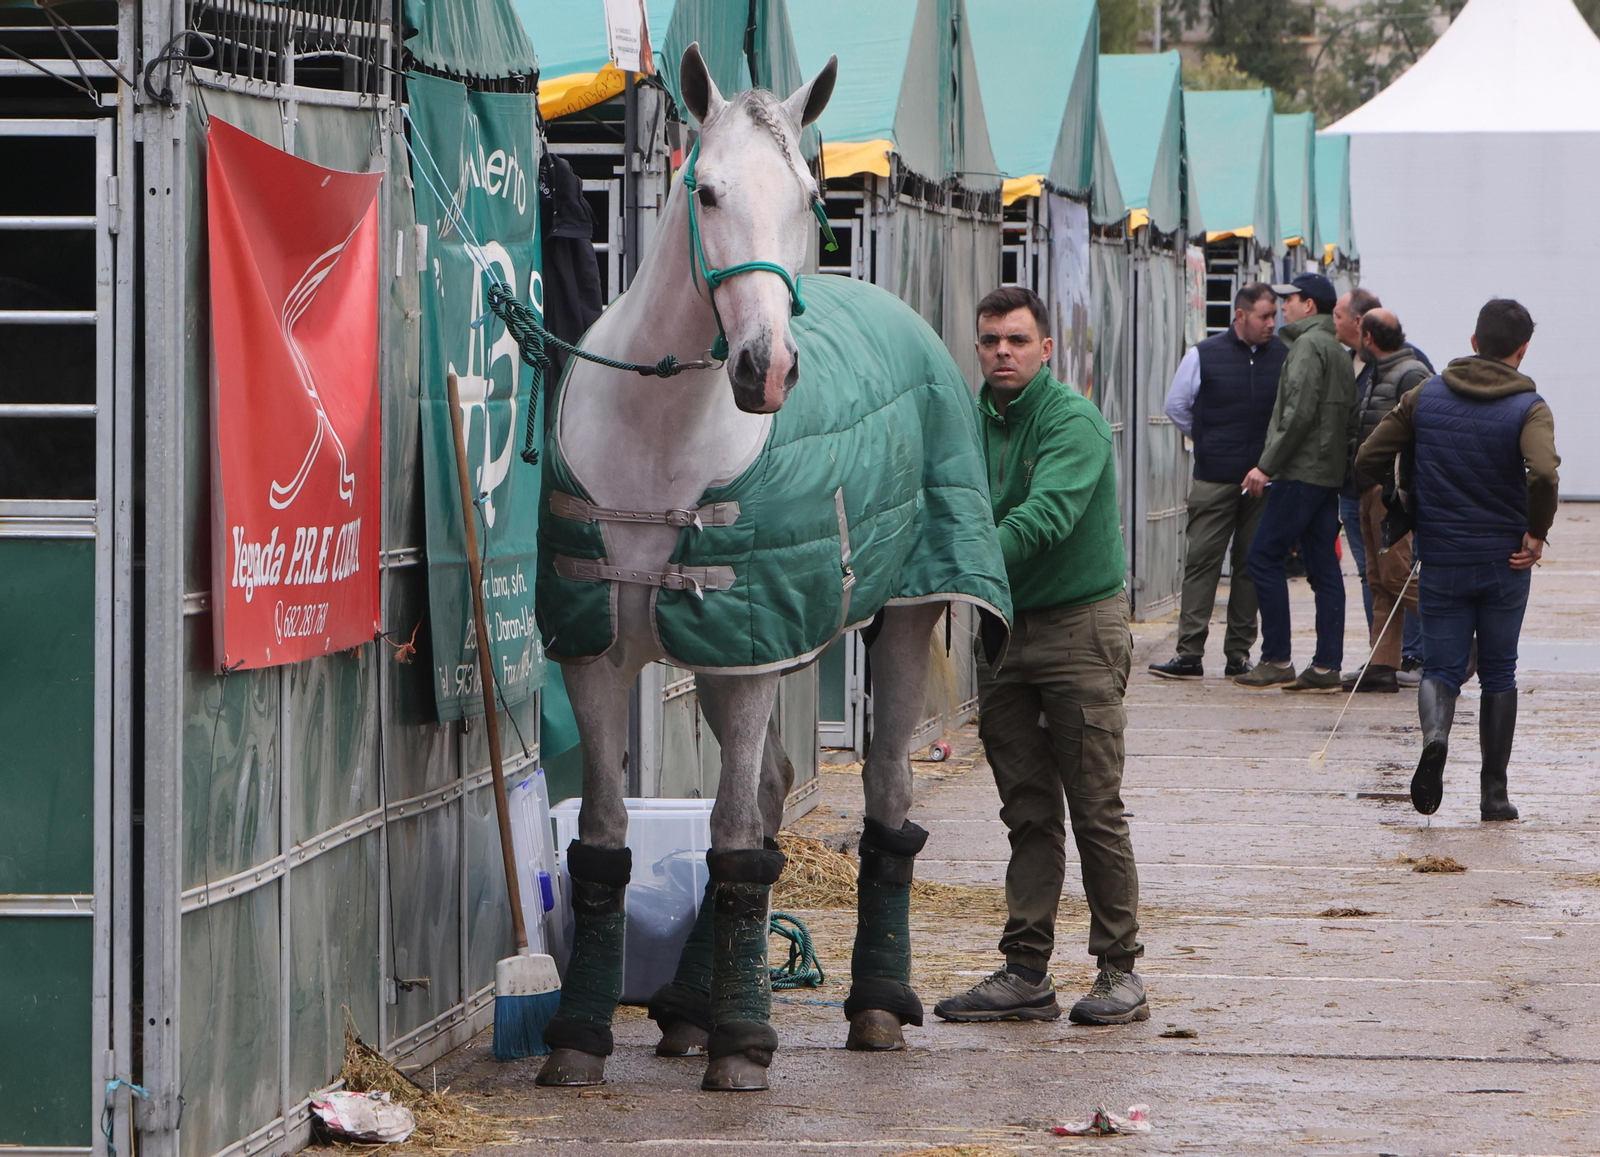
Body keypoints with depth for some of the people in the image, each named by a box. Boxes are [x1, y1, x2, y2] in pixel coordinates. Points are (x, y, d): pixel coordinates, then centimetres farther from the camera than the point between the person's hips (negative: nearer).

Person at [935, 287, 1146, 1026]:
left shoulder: (1073, 423, -12)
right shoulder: (973, 423, 9)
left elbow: (1044, 517, -26)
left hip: (1079, 625, -6)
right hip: (1003, 628, 6)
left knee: (1095, 806, -3)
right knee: (1028, 810, 7)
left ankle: (1120, 971, 4)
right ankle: (1026, 972, 8)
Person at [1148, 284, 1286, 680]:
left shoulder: (1284, 357, 6)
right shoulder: (1204, 356, 2)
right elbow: (1177, 406, 13)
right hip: (1215, 480, -2)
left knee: (1252, 566, 4)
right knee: (1202, 562, -5)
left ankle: (1239, 652, 10)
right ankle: (1190, 653, -5)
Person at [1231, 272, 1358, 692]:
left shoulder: (1309, 346, -11)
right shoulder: (1338, 351, 18)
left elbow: (1299, 414, -19)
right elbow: (1348, 419, 19)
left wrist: (1268, 465, -16)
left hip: (1300, 473, -9)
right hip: (1329, 475, 9)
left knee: (1264, 558, -5)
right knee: (1323, 568, 6)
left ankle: (1276, 661, -7)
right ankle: (1326, 667, 4)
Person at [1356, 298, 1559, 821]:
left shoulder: (1425, 396, 1)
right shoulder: (1528, 407, -9)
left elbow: (1367, 461, 1)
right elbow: (1543, 473, -28)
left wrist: (1409, 513, 17)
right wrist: (1536, 534, -13)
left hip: (1441, 561, 1)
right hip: (1504, 563, -1)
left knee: (1441, 669, 6)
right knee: (1498, 675, 13)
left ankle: (1435, 734, -27)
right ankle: (1494, 793, 13)